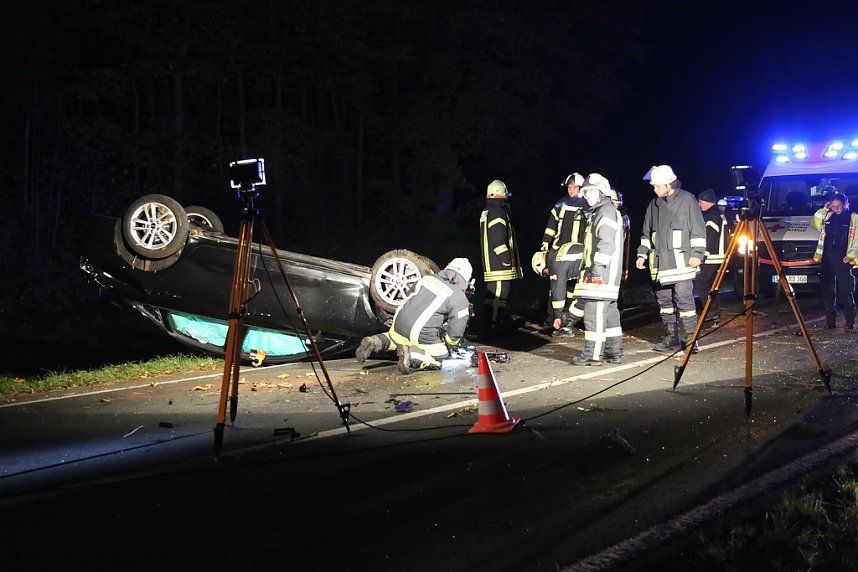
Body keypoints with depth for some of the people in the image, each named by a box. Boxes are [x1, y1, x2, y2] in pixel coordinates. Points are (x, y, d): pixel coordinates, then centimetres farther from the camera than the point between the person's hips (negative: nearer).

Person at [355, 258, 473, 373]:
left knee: (395, 338, 36)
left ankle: (375, 342, 5)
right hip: (422, 336, -6)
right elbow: (456, 332, -8)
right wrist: (448, 346, 13)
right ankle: (412, 354, -14)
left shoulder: (428, 278, 11)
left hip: (398, 325, 6)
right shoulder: (460, 300, -5)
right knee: (440, 357, 12)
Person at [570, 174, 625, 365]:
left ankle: (592, 354, -14)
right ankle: (614, 352, 18)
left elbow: (607, 242, -21)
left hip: (602, 272, -11)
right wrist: (587, 267, 26)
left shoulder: (607, 211, -10)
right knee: (609, 311, 13)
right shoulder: (597, 213, 23)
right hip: (595, 270, 11)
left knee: (595, 311, -13)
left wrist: (597, 266, -25)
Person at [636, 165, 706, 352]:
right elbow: (646, 233, 23)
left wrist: (697, 253, -9)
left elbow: (698, 229, -4)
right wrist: (642, 253, 15)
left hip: (681, 261, -7)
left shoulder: (687, 200, -2)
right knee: (664, 299, 8)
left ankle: (690, 338, -9)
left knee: (684, 298, -11)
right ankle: (671, 338, 15)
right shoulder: (654, 205, 15)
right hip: (659, 262, 7)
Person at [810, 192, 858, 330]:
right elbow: (815, 224, 18)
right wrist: (824, 210, 9)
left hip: (842, 259, -4)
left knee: (845, 291, -6)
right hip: (827, 259, 5)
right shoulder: (828, 216, 13)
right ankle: (830, 321, 12)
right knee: (828, 291, 6)